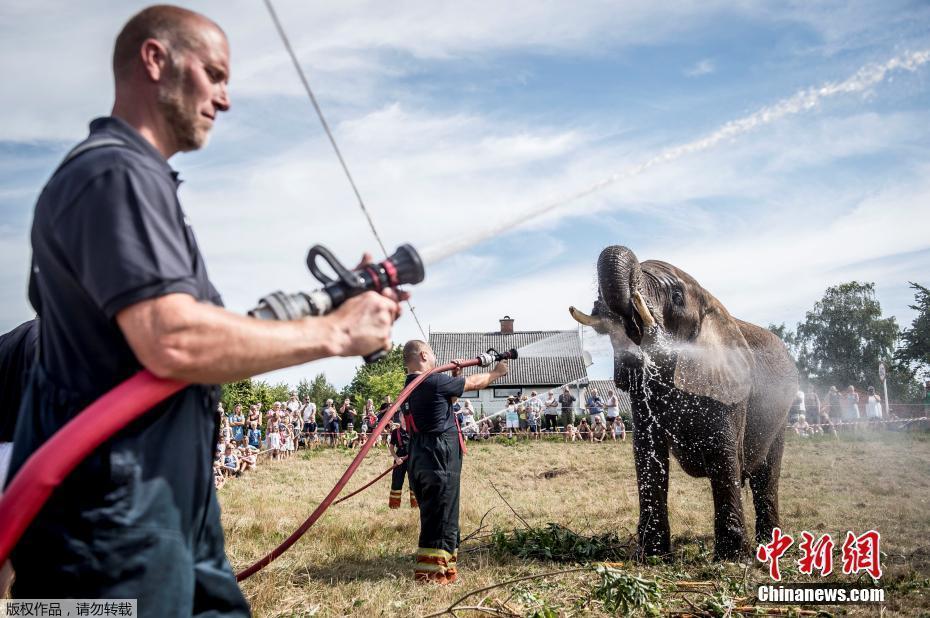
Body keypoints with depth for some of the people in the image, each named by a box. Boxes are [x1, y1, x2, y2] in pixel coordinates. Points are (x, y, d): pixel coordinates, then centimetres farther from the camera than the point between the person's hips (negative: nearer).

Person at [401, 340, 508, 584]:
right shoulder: (434, 382, -14)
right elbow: (474, 383, -1)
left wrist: (454, 376, 21)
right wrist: (497, 372, 16)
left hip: (418, 460, 9)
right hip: (439, 458, -9)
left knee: (432, 513, 15)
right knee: (441, 516, -3)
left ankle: (445, 567, 24)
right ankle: (431, 572, -1)